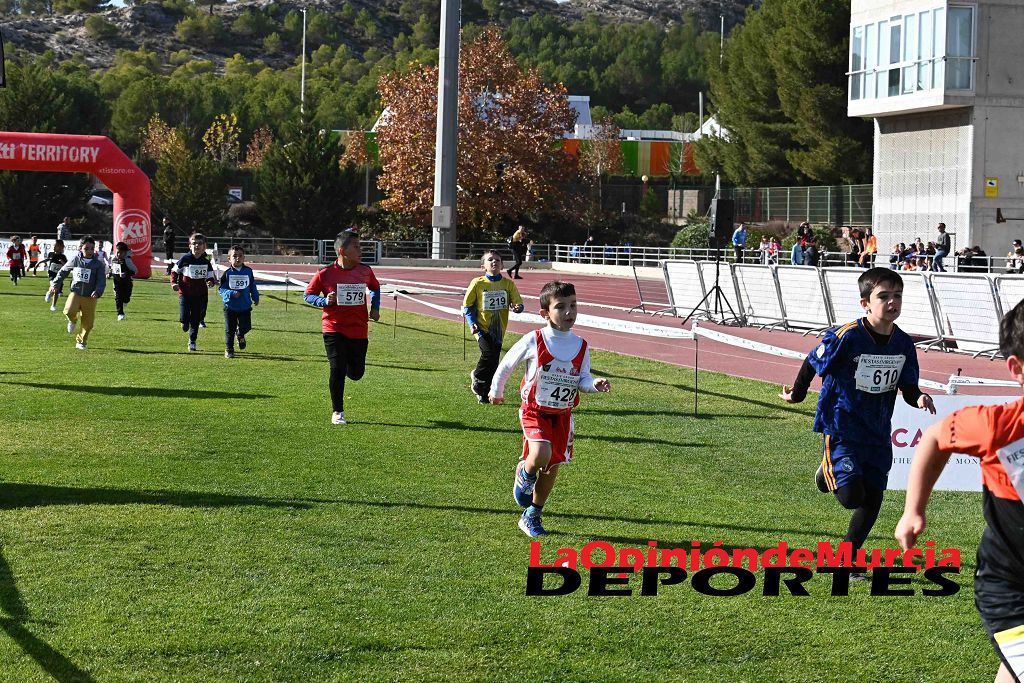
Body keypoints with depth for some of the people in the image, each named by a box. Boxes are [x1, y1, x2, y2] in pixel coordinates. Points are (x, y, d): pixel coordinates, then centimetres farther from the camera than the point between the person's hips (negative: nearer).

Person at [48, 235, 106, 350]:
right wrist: (55, 285, 14)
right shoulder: (75, 260, 4)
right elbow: (63, 271, 17)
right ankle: (73, 320, 11)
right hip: (75, 292, 0)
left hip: (90, 297, 0)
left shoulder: (98, 264, -1)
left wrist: (97, 292, -22)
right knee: (69, 311, -26)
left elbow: (102, 281, -4)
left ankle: (81, 342, 22)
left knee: (88, 322, 0)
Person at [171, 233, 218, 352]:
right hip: (184, 293, -2)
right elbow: (174, 272, 6)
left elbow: (211, 277, 9)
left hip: (200, 295, 2)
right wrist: (173, 283, -10)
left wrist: (211, 282, -14)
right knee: (184, 318, -11)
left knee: (195, 320, 7)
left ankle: (192, 341, 23)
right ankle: (185, 323, 27)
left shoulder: (206, 263, 1)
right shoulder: (185, 259, -5)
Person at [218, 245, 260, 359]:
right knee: (229, 330, 3)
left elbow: (253, 286, 13)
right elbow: (221, 289, -7)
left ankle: (240, 335, 30)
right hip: (230, 307, -2)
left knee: (246, 327, -6)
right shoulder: (227, 273, -7)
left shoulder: (248, 271, 1)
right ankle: (229, 350, 18)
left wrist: (256, 298, 12)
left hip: (245, 306, 2)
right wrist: (231, 294, -22)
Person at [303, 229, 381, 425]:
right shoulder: (325, 274, -8)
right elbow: (308, 294, 2)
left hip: (359, 330, 3)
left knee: (356, 373, 6)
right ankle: (337, 412, 6)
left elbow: (375, 287, 21)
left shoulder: (365, 271, 1)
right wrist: (324, 301, -16)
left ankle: (349, 364, 44)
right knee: (337, 370, -8)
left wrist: (375, 308, 7)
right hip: (334, 330, -3)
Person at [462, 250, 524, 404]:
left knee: (493, 361, 5)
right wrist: (472, 323, -8)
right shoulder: (478, 283, -3)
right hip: (482, 327, -3)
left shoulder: (508, 284, 3)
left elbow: (518, 303, 3)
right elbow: (467, 305, 4)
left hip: (498, 329, 3)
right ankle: (478, 377, 5)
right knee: (489, 353, -24)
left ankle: (483, 393, 20)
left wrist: (517, 307, -22)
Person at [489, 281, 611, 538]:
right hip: (534, 410, -4)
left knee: (553, 466, 10)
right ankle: (525, 474, 11)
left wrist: (596, 383, -24)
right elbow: (507, 363, 1)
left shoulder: (581, 347, -5)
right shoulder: (533, 341, -14)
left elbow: (583, 380, -2)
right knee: (540, 456, -27)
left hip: (562, 414, 4)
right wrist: (496, 391, 11)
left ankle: (531, 516, 29)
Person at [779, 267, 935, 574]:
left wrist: (919, 398, -18)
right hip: (842, 426, -5)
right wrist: (797, 393, 7)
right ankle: (829, 470, 21)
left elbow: (908, 388, 4)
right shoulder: (846, 337, -19)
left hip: (878, 431, 5)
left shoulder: (903, 344, -3)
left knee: (873, 499, 9)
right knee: (852, 496, -15)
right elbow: (812, 363, -4)